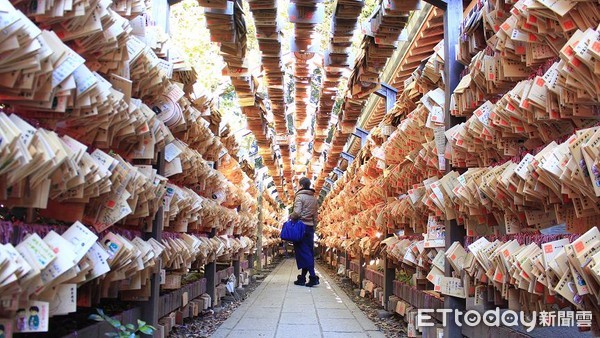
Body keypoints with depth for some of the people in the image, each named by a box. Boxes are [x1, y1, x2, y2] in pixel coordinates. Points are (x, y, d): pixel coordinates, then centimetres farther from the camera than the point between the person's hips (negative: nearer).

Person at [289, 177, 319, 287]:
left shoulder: (300, 196, -9)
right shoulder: (314, 198, 12)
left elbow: (297, 213, -19)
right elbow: (315, 216, 13)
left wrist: (290, 216, -1)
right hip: (310, 227, 7)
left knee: (303, 252, -6)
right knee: (309, 252, 8)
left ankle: (313, 277, -14)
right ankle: (302, 277, 14)